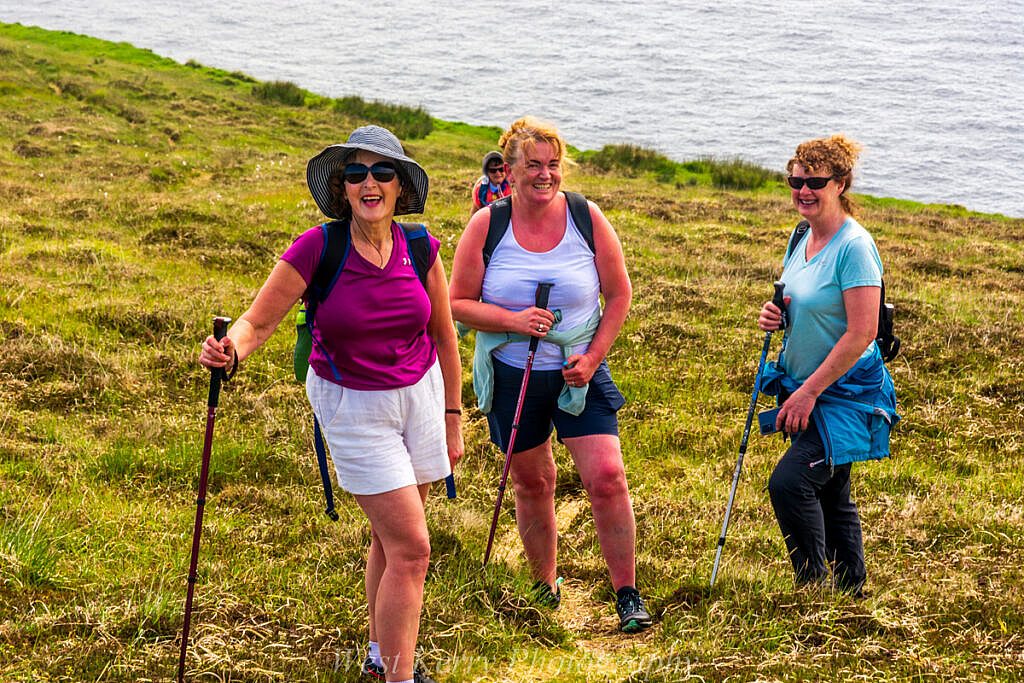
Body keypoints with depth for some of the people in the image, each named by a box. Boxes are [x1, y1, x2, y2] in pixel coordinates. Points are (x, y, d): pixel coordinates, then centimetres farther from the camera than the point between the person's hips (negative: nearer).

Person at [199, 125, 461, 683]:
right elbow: (257, 322, -15)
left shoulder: (418, 249, -6)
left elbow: (442, 333, 6)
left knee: (391, 538, 15)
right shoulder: (316, 249, -17)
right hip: (352, 407, -4)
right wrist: (230, 350, -38)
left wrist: (452, 415, 11)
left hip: (418, 394, 4)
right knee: (410, 547, -9)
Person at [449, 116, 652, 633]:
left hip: (579, 373, -1)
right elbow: (459, 303, -4)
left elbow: (619, 294, 2)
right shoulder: (486, 226, -7)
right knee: (531, 482, 13)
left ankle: (627, 595, 0)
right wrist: (513, 321, -21)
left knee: (607, 477, -12)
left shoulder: (587, 219, -7)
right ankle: (545, 586, 33)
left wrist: (593, 356, -9)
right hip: (511, 374, 1)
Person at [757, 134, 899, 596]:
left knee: (789, 483, -20)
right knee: (830, 496, 15)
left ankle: (814, 585, -7)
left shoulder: (854, 246, -19)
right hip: (807, 390, 9)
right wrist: (775, 316, -1)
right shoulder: (803, 240, 7)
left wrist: (810, 391, -20)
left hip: (846, 394, -9)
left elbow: (861, 334, -22)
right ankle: (850, 592, 26)